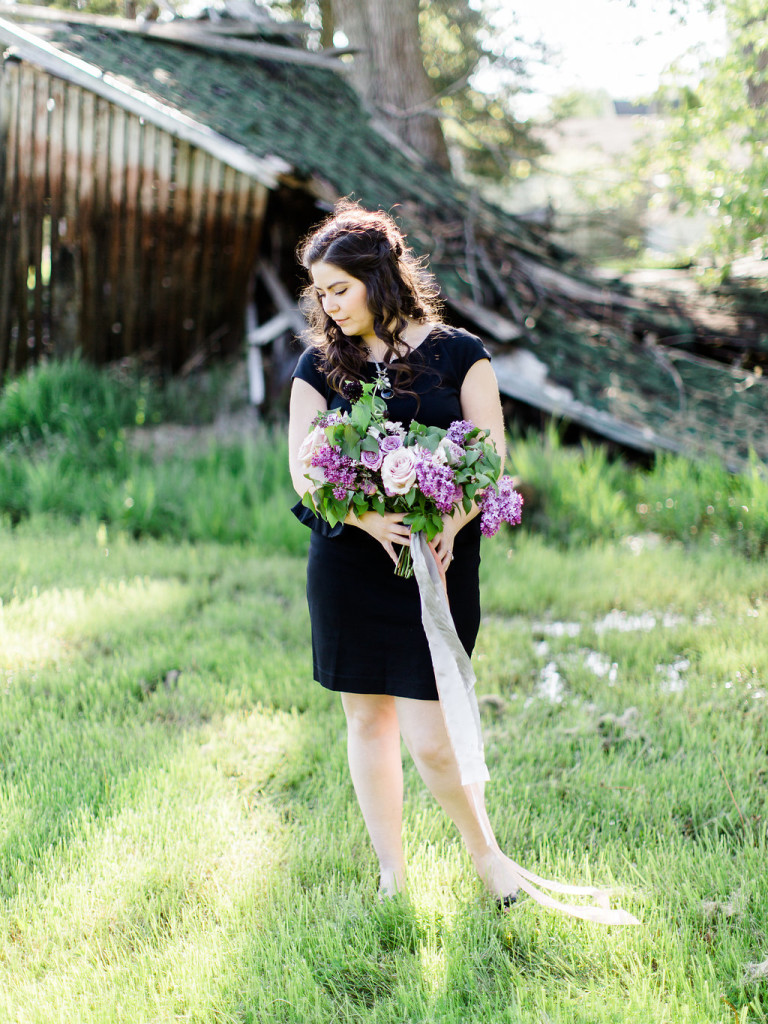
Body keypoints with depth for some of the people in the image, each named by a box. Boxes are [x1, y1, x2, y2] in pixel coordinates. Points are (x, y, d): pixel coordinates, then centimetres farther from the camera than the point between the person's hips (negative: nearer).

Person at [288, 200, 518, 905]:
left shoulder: (457, 355, 2)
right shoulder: (320, 365, 7)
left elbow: (490, 460, -2)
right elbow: (303, 469, 0)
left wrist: (447, 528, -19)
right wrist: (370, 521, -18)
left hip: (440, 562, -3)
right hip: (348, 562, 3)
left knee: (429, 738, -7)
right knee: (367, 718, 9)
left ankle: (484, 852, 19)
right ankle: (392, 875, 23)